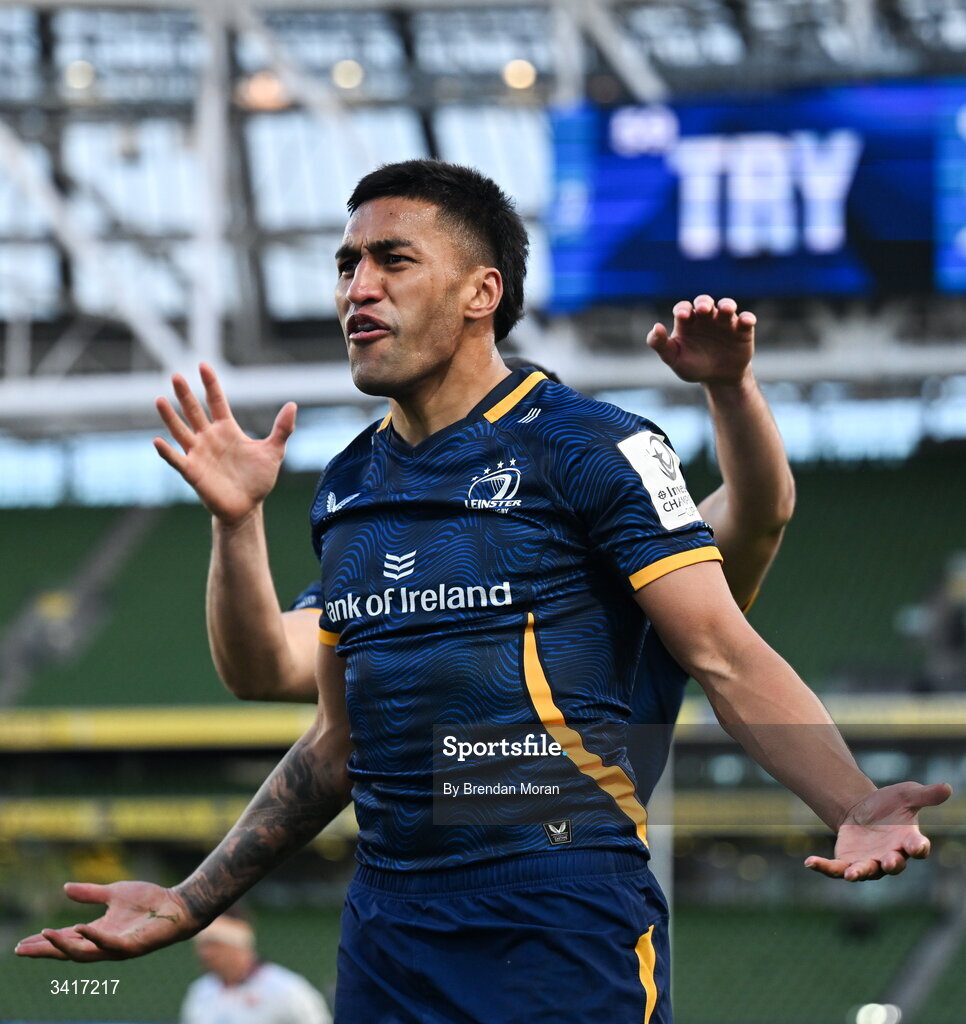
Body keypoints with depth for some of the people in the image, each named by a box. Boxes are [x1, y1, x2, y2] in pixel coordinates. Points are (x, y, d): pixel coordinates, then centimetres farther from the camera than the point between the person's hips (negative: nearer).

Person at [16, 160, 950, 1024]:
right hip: (385, 938, 6)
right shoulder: (345, 490, 14)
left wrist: (854, 805, -28)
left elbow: (727, 659, -12)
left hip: (566, 930, -6)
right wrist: (188, 905, 18)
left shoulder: (592, 448, -5)